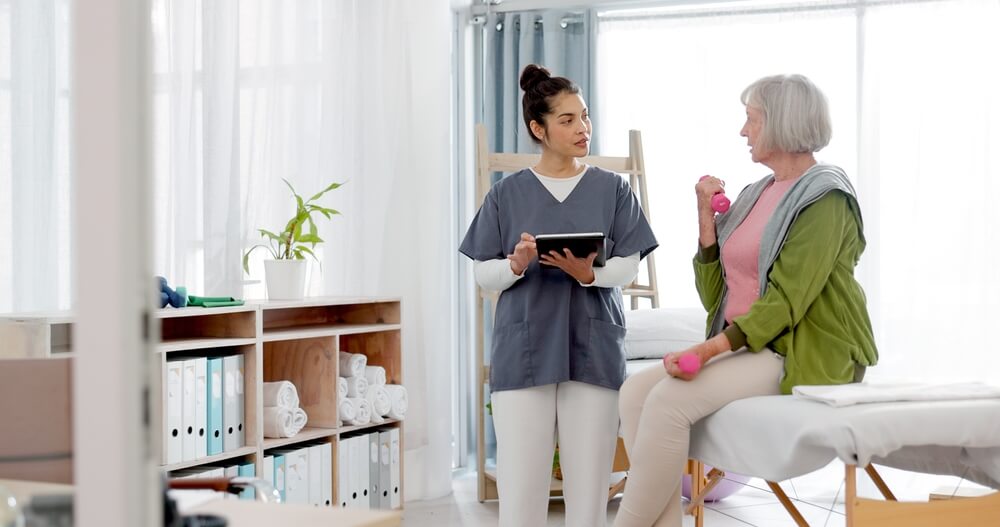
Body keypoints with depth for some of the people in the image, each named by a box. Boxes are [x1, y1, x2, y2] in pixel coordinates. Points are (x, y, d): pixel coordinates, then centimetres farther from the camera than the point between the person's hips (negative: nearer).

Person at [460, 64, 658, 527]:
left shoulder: (612, 189, 6)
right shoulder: (508, 194, 5)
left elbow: (628, 267, 2)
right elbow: (483, 275, 4)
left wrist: (588, 273, -17)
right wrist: (516, 265, -16)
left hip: (593, 350, 1)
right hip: (524, 350, 0)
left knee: (589, 482, 2)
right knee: (520, 485, -3)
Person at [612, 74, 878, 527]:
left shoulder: (824, 198, -8)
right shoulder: (755, 195, 15)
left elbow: (785, 299, -18)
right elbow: (715, 298, 13)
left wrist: (712, 347, -27)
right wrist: (707, 219, 3)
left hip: (801, 357, -8)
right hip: (742, 349, 8)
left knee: (670, 399, -26)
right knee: (636, 391, -13)